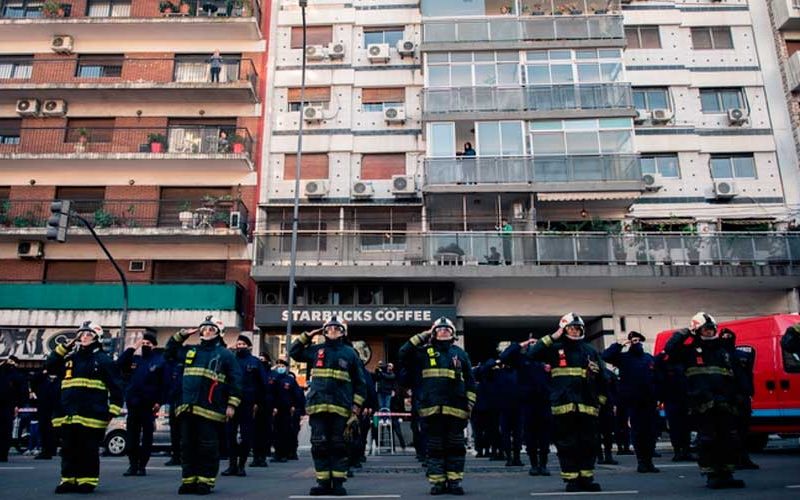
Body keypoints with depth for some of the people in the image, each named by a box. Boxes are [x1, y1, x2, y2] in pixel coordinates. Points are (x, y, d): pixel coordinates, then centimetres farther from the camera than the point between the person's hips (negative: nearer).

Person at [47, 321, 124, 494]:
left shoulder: (103, 359, -1)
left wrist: (113, 409, -9)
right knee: (69, 450, 10)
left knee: (88, 450, 0)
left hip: (91, 415, -5)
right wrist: (64, 347, 8)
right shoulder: (70, 357, 18)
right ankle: (68, 480, 21)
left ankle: (87, 481, 9)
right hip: (68, 414, 5)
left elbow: (116, 386, -3)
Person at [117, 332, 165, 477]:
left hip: (149, 404, -4)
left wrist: (159, 402, -13)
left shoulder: (159, 361, 1)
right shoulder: (134, 359, 14)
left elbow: (163, 383, -5)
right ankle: (133, 465, 14)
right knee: (132, 436, 6)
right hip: (133, 403, 4)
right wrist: (133, 347, -5)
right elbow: (119, 363, -3)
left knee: (147, 436, 3)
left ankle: (142, 466, 11)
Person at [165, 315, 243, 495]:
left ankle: (205, 482, 9)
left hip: (209, 410, -5)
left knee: (207, 447, -1)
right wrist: (181, 335, 16)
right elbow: (170, 351, 31)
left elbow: (236, 380, -2)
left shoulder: (225, 354, 1)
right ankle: (189, 480, 21)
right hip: (187, 408, 5)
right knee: (187, 446, 10)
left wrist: (232, 404, -9)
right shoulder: (191, 350, 17)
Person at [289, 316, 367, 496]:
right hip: (318, 405, 2)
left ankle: (338, 483, 9)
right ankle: (323, 482, 12)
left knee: (338, 445, 3)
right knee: (319, 445, 3)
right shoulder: (316, 350, 12)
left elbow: (359, 381, 9)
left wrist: (357, 404, 1)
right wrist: (307, 336, 12)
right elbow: (293, 352, 21)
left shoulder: (350, 352, 7)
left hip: (340, 406, -2)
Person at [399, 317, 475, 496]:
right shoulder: (424, 352, 10)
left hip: (455, 409, 1)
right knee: (435, 447, 5)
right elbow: (404, 354, -6)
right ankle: (437, 481, 12)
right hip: (432, 408, -1)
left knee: (455, 446, 5)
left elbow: (470, 382, 13)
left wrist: (469, 405, 6)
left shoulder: (460, 353, 12)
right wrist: (421, 337, -2)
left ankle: (454, 481, 12)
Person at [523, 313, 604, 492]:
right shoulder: (555, 348, 5)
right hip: (564, 403, -3)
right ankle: (571, 479, 7)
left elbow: (601, 377, 19)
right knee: (567, 443, -1)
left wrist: (600, 400, 15)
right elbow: (531, 354, -9)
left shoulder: (590, 350, 15)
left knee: (588, 442, 6)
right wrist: (551, 338, -10)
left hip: (587, 404, 4)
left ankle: (586, 478, 16)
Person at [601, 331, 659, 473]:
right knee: (637, 432, 1)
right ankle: (641, 462, 9)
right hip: (633, 401, -3)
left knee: (651, 431, 4)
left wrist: (659, 398, 3)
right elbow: (606, 356, -10)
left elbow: (657, 379, 9)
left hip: (650, 401, 3)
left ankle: (649, 461, 14)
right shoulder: (624, 357, 4)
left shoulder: (649, 358, 12)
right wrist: (619, 345, -12)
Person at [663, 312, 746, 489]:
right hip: (703, 404, -5)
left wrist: (738, 398, 9)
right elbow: (669, 349, -12)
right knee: (707, 439, -3)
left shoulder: (724, 350, 18)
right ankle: (711, 475, 5)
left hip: (725, 404, 5)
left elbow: (736, 377, 17)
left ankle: (726, 474, 15)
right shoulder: (691, 350, 6)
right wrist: (684, 333, -3)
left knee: (730, 440, 5)